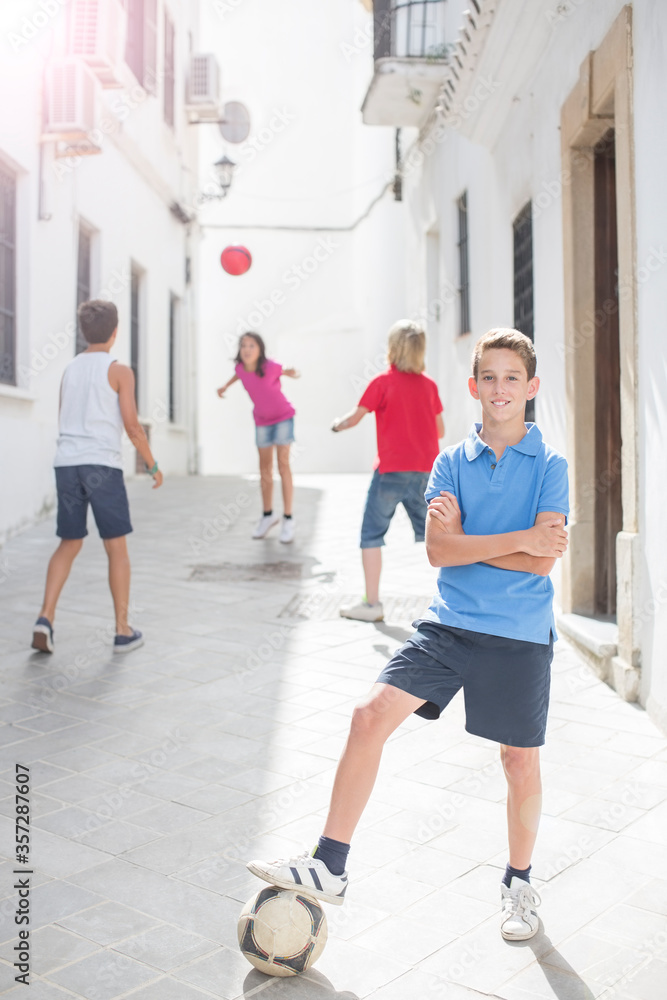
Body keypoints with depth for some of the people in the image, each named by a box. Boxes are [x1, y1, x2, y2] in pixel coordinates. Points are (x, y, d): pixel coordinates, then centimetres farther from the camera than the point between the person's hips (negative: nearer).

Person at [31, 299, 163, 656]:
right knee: (117, 547, 4)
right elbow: (132, 426, -6)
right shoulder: (120, 371, -1)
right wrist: (154, 466, 7)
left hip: (66, 465, 5)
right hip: (102, 465, -5)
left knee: (69, 544, 13)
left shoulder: (69, 370, 17)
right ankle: (123, 630, 5)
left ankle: (45, 617, -5)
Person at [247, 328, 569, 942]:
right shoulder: (451, 461, 5)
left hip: (521, 634, -2)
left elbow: (542, 561, -12)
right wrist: (519, 539, -15)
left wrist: (464, 537, -10)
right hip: (449, 623, 2)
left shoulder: (550, 466, -2)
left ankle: (519, 884, 35)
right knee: (371, 715, -10)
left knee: (521, 760, 8)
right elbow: (439, 550, -8)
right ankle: (330, 867, 1)